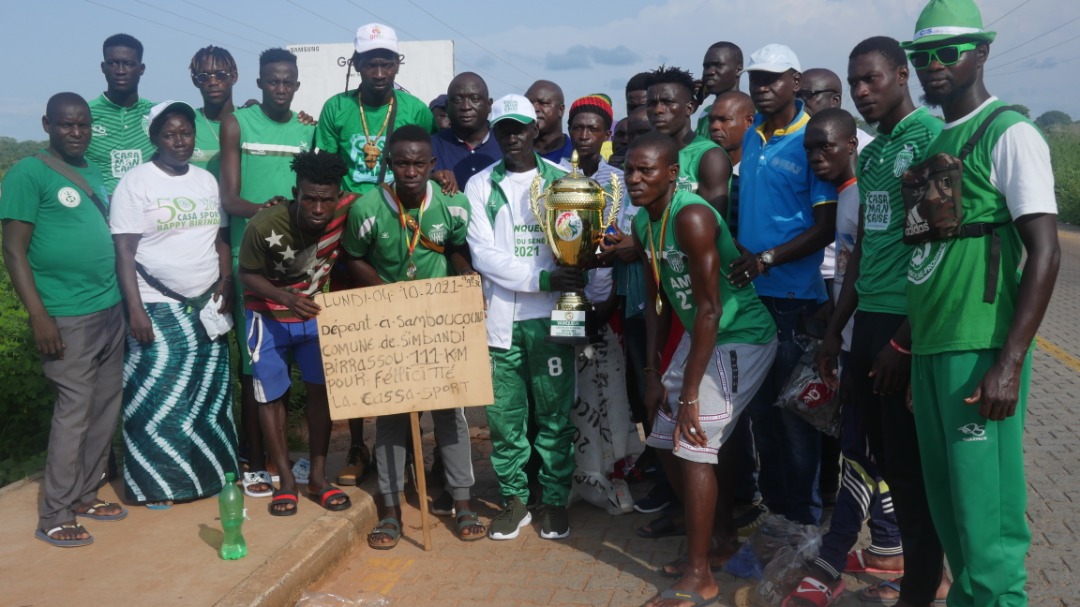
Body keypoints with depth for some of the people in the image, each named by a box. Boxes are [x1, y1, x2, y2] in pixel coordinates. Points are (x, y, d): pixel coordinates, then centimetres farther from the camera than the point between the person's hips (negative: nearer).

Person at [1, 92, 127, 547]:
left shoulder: (93, 172, 13)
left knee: (105, 409, 12)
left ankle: (85, 494, 26)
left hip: (111, 310, 7)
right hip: (67, 317, -7)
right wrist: (38, 315, -17)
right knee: (74, 411, -4)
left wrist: (128, 300, 16)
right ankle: (54, 517, 8)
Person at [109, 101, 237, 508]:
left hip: (206, 305, 5)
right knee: (158, 396, 0)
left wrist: (227, 287, 0)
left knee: (208, 394, 10)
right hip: (158, 308, -5)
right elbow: (124, 252, -10)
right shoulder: (136, 182, -7)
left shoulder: (207, 180, 9)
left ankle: (207, 473, 22)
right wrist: (135, 309, -16)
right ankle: (156, 484, 12)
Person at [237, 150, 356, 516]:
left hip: (318, 312, 2)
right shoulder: (264, 226, -30)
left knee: (321, 389, 4)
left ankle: (318, 478, 16)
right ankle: (286, 481, 16)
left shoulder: (349, 210, -26)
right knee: (272, 396, 3)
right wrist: (287, 297, -32)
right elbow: (247, 274, -16)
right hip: (270, 317, -2)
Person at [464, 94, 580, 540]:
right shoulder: (480, 186, 5)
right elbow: (483, 255, -4)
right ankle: (514, 499, 21)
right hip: (499, 316, 1)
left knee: (554, 412, 5)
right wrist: (542, 277, -14)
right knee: (504, 413, 6)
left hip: (550, 316, 0)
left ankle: (555, 500, 20)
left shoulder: (561, 179, 5)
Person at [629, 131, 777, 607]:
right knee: (666, 441, 13)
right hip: (699, 335, 9)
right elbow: (657, 301, 9)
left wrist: (689, 394, -25)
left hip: (742, 337, -9)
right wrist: (653, 374, 6)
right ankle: (720, 538, 33)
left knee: (695, 445, -13)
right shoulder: (643, 224, 2)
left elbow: (709, 309, -27)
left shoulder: (691, 218, -25)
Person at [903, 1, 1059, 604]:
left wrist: (1010, 362, -20)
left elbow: (1045, 252, -13)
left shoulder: (1009, 133, -6)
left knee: (985, 511, -4)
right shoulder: (934, 142, 16)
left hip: (980, 350, -8)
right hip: (930, 349, 8)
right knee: (946, 500, 15)